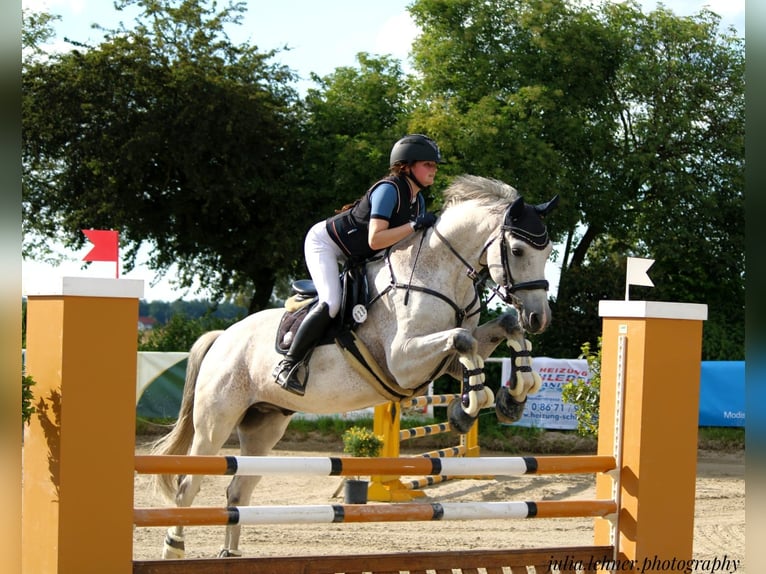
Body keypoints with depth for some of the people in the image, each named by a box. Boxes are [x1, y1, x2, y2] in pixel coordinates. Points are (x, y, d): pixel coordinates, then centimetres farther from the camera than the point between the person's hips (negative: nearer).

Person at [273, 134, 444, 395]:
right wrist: (414, 226, -35)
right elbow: (375, 240, -35)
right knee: (331, 303, -26)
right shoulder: (388, 189, -26)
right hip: (324, 242, -10)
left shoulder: (418, 201, 0)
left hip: (353, 257, 10)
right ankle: (287, 365, -19)